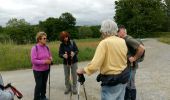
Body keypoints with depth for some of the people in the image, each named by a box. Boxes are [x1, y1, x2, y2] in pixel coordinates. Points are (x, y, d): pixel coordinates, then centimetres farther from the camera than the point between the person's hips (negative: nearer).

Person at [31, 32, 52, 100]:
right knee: (38, 85, 0)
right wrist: (44, 61, -24)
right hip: (38, 70, -5)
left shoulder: (46, 47, 1)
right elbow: (33, 60, -22)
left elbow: (50, 56, 14)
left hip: (46, 69, 5)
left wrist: (50, 59, -10)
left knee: (44, 84, 15)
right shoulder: (35, 48, -16)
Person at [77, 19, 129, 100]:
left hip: (111, 81, -7)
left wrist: (82, 70, -10)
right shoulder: (123, 41, 2)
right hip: (123, 77, 7)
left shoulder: (104, 43, -19)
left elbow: (94, 65, -23)